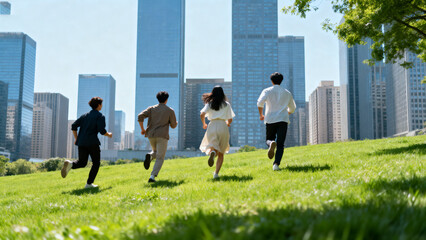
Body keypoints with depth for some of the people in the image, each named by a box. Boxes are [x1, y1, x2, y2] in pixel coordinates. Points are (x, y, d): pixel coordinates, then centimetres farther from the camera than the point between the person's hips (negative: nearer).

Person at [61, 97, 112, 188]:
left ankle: (70, 164, -20)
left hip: (81, 143, 5)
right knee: (96, 163, 10)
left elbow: (74, 126, 10)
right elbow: (102, 131, -13)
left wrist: (76, 138, 17)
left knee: (82, 162, 13)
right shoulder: (100, 116, -1)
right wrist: (108, 135, 7)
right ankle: (89, 183, 2)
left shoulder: (85, 115, 18)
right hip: (92, 143, -5)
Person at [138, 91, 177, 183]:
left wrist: (142, 129, 5)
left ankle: (149, 156, -9)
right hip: (162, 136, -4)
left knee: (156, 152, 27)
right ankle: (152, 176, -18)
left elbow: (140, 116, -4)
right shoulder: (170, 111, 4)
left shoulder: (152, 108, 10)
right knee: (160, 158, 1)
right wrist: (176, 122, 31)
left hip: (151, 135, 4)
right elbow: (173, 125, 7)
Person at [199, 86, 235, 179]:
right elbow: (230, 120, 12)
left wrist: (204, 124, 13)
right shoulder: (226, 104, 10)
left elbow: (202, 115, -4)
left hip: (212, 126, 0)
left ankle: (213, 152, -42)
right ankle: (216, 173, 0)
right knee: (221, 153, 9)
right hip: (223, 126, 0)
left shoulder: (209, 104, 10)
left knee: (213, 147, -3)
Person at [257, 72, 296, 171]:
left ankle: (271, 143, -22)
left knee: (269, 139, 15)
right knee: (280, 144, -1)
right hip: (283, 120, 1)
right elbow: (292, 108, 24)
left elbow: (260, 103, -12)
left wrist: (261, 115, 1)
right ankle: (276, 164, -18)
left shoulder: (267, 91, 5)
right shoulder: (287, 93, 15)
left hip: (270, 120, -1)